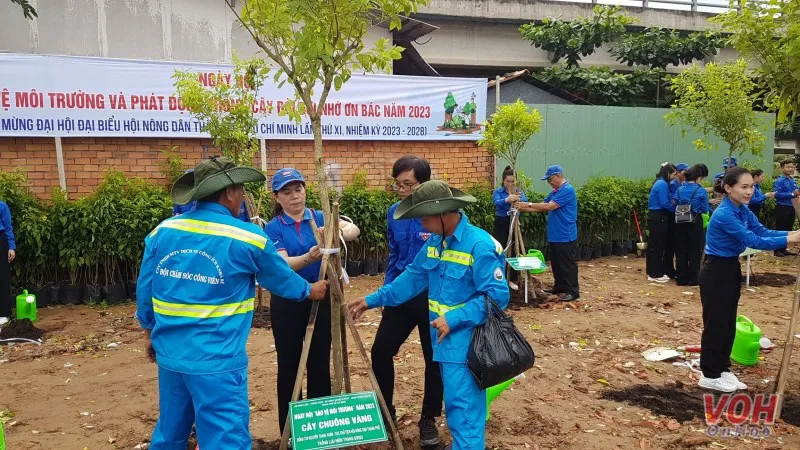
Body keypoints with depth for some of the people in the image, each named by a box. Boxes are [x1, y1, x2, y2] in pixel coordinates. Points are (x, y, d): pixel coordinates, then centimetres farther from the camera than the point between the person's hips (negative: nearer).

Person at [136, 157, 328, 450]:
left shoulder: (163, 231, 2)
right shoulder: (248, 238, -10)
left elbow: (145, 289, 10)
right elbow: (283, 280, 5)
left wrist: (150, 333, 25)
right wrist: (310, 290, 25)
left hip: (169, 353, 6)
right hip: (216, 360, -6)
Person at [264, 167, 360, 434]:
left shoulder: (320, 218, -1)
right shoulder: (273, 228, -4)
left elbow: (353, 229, -18)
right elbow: (282, 265, -19)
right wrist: (308, 258, -38)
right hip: (287, 302, -1)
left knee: (320, 363, 9)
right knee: (289, 365, 9)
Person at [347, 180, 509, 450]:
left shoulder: (480, 245, -20)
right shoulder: (435, 242, 5)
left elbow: (497, 296, -21)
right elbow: (412, 278, 13)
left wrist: (454, 319, -24)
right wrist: (373, 300, 10)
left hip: (466, 341, -8)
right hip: (445, 336, 8)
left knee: (462, 405, -2)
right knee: (455, 402, 21)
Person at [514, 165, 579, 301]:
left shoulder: (567, 190, -17)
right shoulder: (555, 192, 15)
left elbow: (549, 206, -23)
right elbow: (542, 206, 13)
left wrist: (529, 204, -18)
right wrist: (524, 208, 0)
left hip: (566, 236, -10)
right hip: (555, 236, 10)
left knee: (568, 264, -4)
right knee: (557, 264, 16)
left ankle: (573, 291, 2)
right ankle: (559, 287, 26)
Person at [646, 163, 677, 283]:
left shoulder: (658, 183, 15)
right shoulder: (663, 184, -15)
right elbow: (664, 203, -19)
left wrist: (673, 207, 10)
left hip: (654, 216, 10)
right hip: (659, 218, -10)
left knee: (654, 245, 13)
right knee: (658, 246, -4)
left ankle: (652, 272, 20)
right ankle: (656, 274, 1)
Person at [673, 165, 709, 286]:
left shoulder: (679, 190, 4)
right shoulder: (701, 190, -8)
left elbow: (675, 206, 5)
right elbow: (705, 209, -4)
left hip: (680, 223, 4)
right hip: (695, 223, -4)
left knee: (681, 251, 10)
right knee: (694, 252, 6)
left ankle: (681, 278, 14)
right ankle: (693, 279, 9)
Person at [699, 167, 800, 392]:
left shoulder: (743, 210, 4)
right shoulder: (724, 215, -25)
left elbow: (762, 232, 0)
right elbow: (753, 241, -26)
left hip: (732, 269, 9)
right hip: (716, 272, -9)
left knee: (729, 323, 15)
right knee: (715, 323, 1)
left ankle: (723, 369, 27)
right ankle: (709, 375, 13)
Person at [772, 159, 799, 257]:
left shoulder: (793, 181, 10)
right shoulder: (779, 181, -13)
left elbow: (795, 192, 19)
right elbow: (777, 194, -22)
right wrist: (792, 194, -22)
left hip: (791, 208, 8)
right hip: (782, 208, -8)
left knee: (788, 229, 13)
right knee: (780, 230, -3)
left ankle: (783, 249, 21)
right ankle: (777, 250, 3)